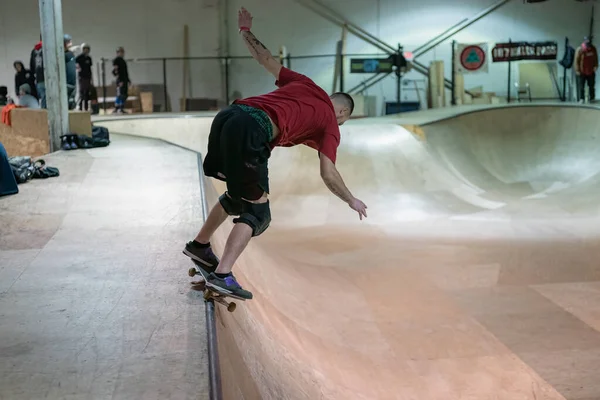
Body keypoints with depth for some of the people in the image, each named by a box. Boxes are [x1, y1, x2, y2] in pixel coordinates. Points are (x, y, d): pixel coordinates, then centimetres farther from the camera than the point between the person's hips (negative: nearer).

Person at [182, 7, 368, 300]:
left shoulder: (304, 84, 26)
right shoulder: (330, 123, 12)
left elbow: (266, 60, 29)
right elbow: (328, 174, 8)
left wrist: (245, 31, 45)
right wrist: (352, 201, 23)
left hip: (227, 116, 8)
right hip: (253, 131, -7)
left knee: (238, 195, 28)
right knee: (257, 212, 6)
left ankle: (199, 245, 40)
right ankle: (222, 275, -3)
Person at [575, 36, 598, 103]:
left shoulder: (593, 48, 0)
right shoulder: (580, 49, -13)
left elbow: (595, 58, 12)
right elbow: (576, 60, -11)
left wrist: (595, 66, 2)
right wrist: (577, 70, -13)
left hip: (591, 72, 4)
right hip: (582, 72, -4)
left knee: (592, 86, 10)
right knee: (581, 86, -1)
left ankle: (592, 98, 19)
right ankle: (582, 99, 6)